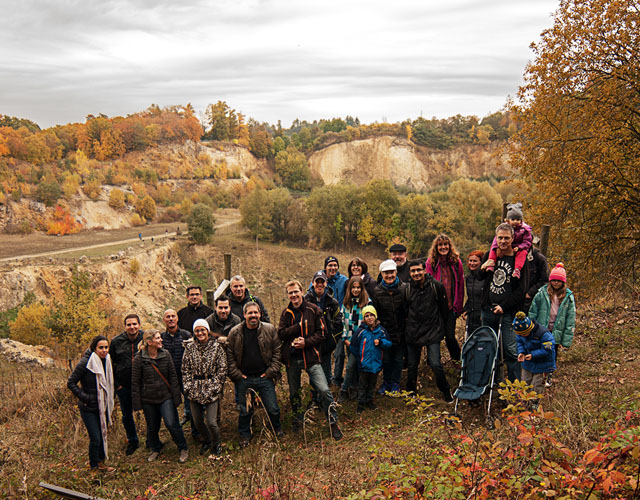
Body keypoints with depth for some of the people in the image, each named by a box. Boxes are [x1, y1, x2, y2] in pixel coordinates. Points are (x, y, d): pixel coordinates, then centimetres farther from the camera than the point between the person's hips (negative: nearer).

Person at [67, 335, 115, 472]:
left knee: (103, 435, 13)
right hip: (89, 408, -6)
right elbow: (71, 383, -13)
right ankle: (94, 467, 14)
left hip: (103, 406, 6)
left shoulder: (107, 361, 4)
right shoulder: (85, 363, -18)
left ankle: (100, 462, 30)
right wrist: (84, 397, -17)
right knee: (95, 438, -5)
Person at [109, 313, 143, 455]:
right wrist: (115, 383, 0)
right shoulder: (116, 341, -5)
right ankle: (132, 441, 35)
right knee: (127, 414, 15)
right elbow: (110, 363, 5)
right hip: (124, 385, 2)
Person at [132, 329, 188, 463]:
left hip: (166, 396, 0)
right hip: (148, 399, 0)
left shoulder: (165, 355, -2)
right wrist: (137, 403, -4)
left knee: (171, 424, -9)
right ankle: (155, 449, 39)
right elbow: (135, 382, -3)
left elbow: (173, 376, 1)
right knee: (152, 427, 12)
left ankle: (183, 449, 12)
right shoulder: (139, 358, -8)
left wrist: (176, 397, -1)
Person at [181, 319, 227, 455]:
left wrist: (215, 387, -9)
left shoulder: (217, 346, -3)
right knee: (197, 421, 9)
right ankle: (207, 441, 37)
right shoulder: (190, 347, 5)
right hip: (194, 390, 3)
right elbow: (185, 369, 9)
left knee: (211, 422, -8)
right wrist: (188, 386, -1)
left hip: (211, 388, -3)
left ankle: (216, 444, 20)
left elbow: (222, 369, -3)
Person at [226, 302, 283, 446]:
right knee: (245, 410, 10)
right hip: (244, 379, 0)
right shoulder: (235, 332, -3)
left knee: (273, 409, 7)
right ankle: (244, 436, 32)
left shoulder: (269, 329, -2)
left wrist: (272, 371, -3)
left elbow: (277, 351, 2)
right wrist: (236, 374, -3)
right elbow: (229, 355, 2)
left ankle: (277, 429, 35)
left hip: (265, 377, 0)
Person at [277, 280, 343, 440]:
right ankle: (298, 420, 36)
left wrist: (306, 342, -16)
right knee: (293, 392, 15)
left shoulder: (313, 310, -1)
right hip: (291, 358, 3)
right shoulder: (286, 313, 8)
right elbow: (281, 333, -2)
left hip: (310, 356, -3)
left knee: (324, 390, -14)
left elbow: (321, 334, -2)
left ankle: (333, 423, 0)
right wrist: (299, 326, -12)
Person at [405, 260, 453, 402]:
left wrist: (440, 325, 10)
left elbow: (444, 308, 4)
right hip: (413, 332, 3)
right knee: (412, 365, 11)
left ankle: (446, 392, 13)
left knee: (435, 364, -10)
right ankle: (411, 392, 32)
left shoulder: (436, 286, -6)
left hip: (432, 331, -3)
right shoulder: (407, 288, 1)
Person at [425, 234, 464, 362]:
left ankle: (457, 359, 20)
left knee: (450, 335, -2)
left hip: (451, 306, 0)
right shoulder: (431, 262, -1)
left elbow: (460, 285, 7)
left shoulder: (456, 262, 3)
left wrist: (458, 306, 4)